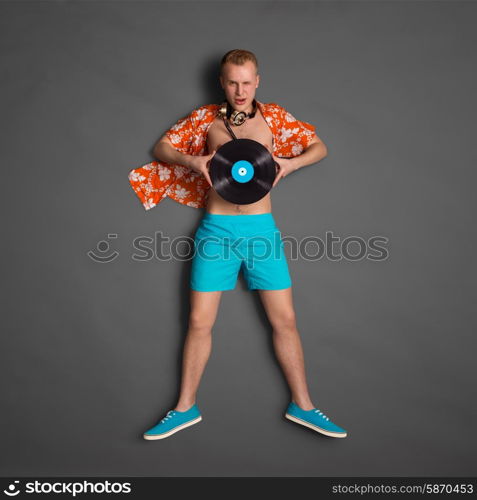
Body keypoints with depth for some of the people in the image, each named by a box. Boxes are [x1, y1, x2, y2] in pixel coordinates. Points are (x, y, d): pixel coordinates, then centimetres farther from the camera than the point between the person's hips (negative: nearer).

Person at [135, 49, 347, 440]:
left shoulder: (273, 116, 7)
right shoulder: (206, 118, 7)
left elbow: (320, 148, 9)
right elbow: (161, 148, 10)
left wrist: (291, 162, -12)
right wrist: (193, 161, -11)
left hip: (262, 228, 1)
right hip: (217, 229, 0)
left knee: (285, 319, 2)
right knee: (200, 322, 2)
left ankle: (302, 406, 19)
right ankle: (186, 408, 20)